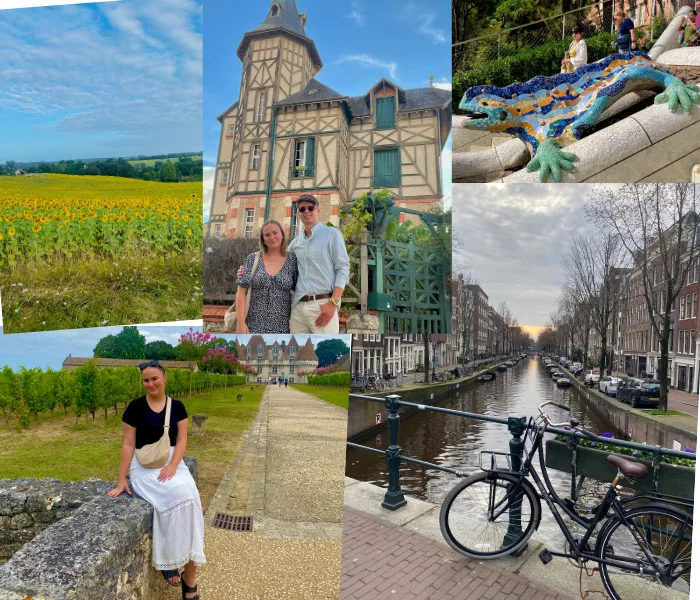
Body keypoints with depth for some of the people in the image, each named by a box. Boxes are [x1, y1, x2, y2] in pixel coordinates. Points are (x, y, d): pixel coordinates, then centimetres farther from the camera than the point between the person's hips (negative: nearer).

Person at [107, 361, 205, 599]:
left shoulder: (177, 406, 4)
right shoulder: (135, 407, -2)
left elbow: (181, 440, 1)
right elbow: (128, 444, -2)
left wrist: (172, 466, -15)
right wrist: (121, 480, -3)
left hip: (172, 462, 2)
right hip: (144, 465, -2)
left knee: (188, 498, -24)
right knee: (175, 497, -30)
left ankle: (190, 578, -13)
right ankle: (167, 560, -8)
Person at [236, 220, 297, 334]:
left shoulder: (292, 260, 4)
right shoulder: (252, 259, 4)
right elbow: (242, 291, 0)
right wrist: (241, 322, -8)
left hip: (282, 326, 0)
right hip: (255, 325, 0)